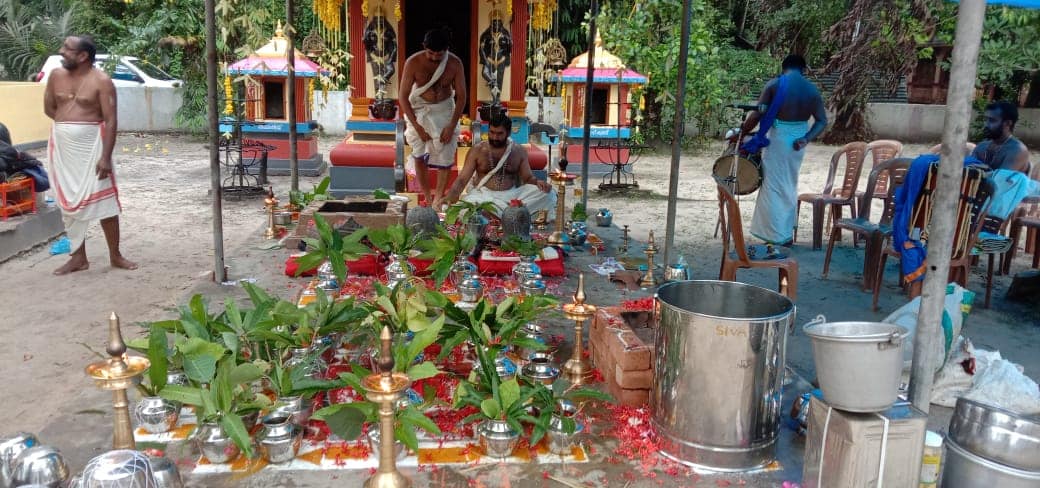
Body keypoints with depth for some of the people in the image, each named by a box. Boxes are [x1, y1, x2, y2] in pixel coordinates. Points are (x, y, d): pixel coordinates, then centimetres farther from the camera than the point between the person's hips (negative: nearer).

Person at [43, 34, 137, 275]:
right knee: (69, 202, 8)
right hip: (62, 146, 5)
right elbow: (49, 108, 19)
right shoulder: (57, 75, 6)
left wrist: (106, 157, -21)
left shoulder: (102, 81, -10)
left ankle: (115, 255, 8)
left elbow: (110, 121, -15)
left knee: (104, 200, -2)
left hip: (91, 145, -5)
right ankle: (79, 257, 17)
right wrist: (68, 124, 5)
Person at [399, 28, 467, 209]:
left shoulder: (454, 63, -16)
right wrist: (417, 127, -20)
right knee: (419, 155, -1)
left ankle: (439, 198, -2)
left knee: (446, 152, -9)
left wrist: (451, 126, -17)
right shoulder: (413, 62, -20)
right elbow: (403, 96, -16)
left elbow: (461, 96, -9)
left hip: (444, 108, 1)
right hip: (419, 108, 0)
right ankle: (426, 197, 10)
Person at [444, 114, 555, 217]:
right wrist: (451, 195, -18)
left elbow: (528, 177, 12)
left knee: (546, 192, -21)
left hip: (512, 195, 2)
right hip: (484, 194, -2)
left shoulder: (519, 151, 10)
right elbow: (462, 179, 2)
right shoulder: (477, 150, 4)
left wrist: (537, 182, -13)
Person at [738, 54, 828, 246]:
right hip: (798, 139, 5)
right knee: (789, 185, 20)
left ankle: (778, 237, 2)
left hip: (778, 138, -5)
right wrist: (806, 139, -5)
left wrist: (742, 131, -2)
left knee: (774, 187, 2)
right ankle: (787, 233, 29)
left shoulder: (774, 84, -9)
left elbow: (758, 113, -13)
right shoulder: (811, 89, 3)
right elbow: (822, 121, -2)